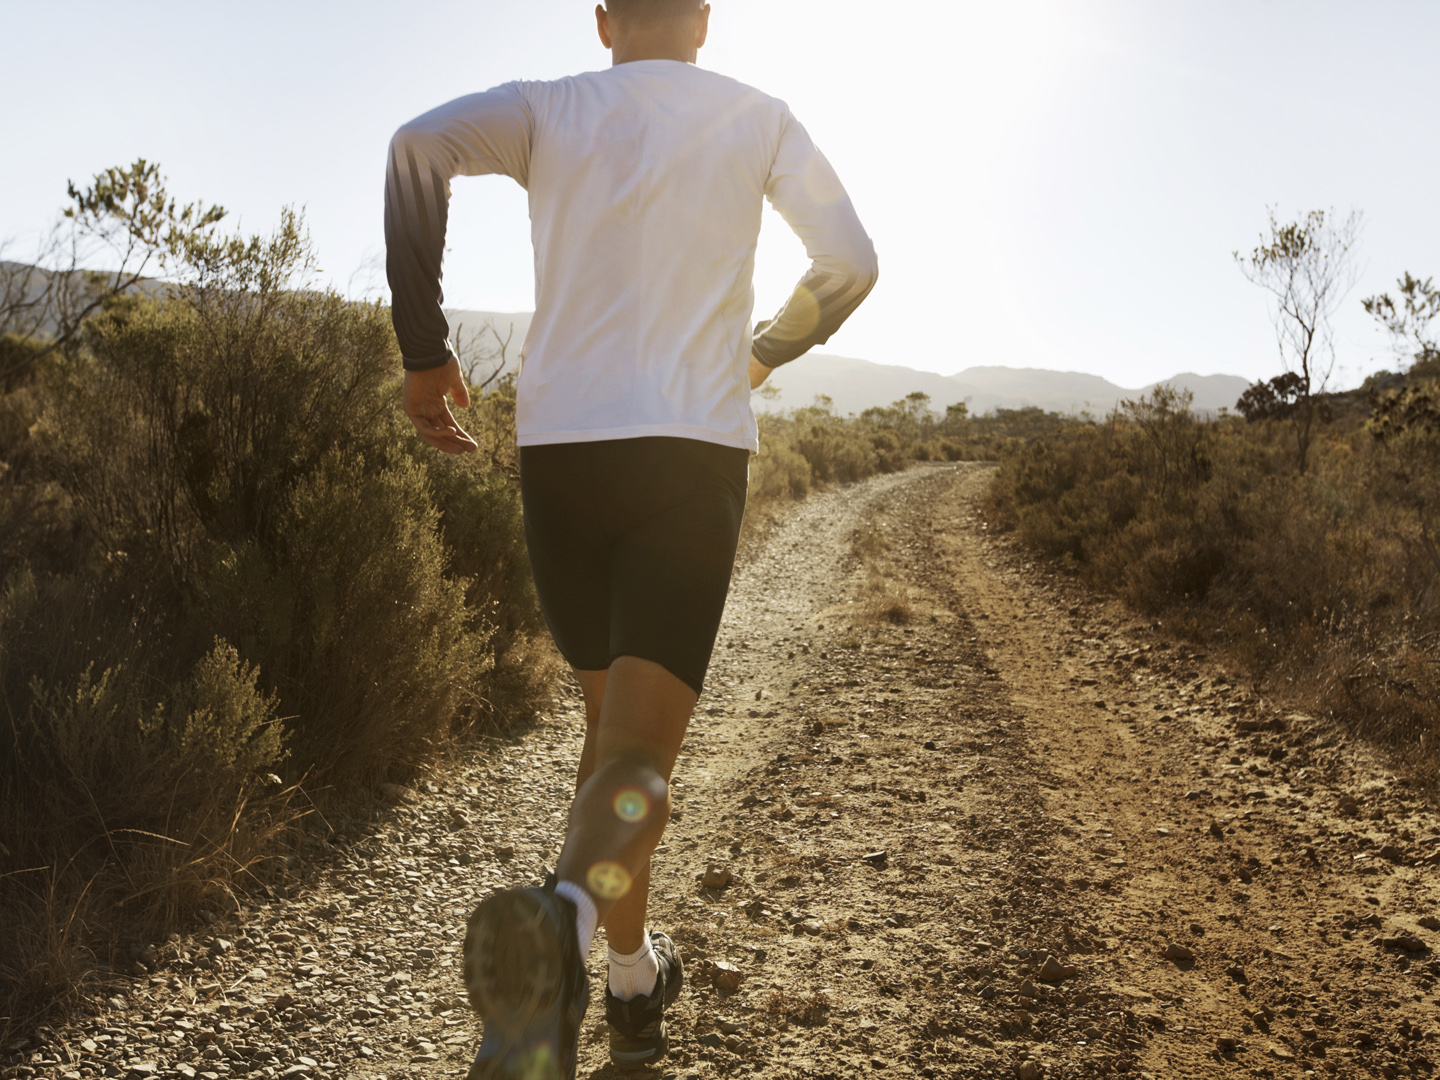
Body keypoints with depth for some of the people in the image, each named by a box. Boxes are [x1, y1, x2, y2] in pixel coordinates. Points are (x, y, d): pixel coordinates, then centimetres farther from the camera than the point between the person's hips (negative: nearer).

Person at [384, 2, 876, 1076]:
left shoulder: (547, 108, 12)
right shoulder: (758, 117, 12)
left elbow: (421, 143, -8)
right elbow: (850, 263, 8)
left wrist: (424, 349, -5)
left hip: (559, 451, 2)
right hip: (696, 452, -2)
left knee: (608, 716, 19)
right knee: (639, 751, -8)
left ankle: (634, 983, 27)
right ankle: (561, 920, -40)